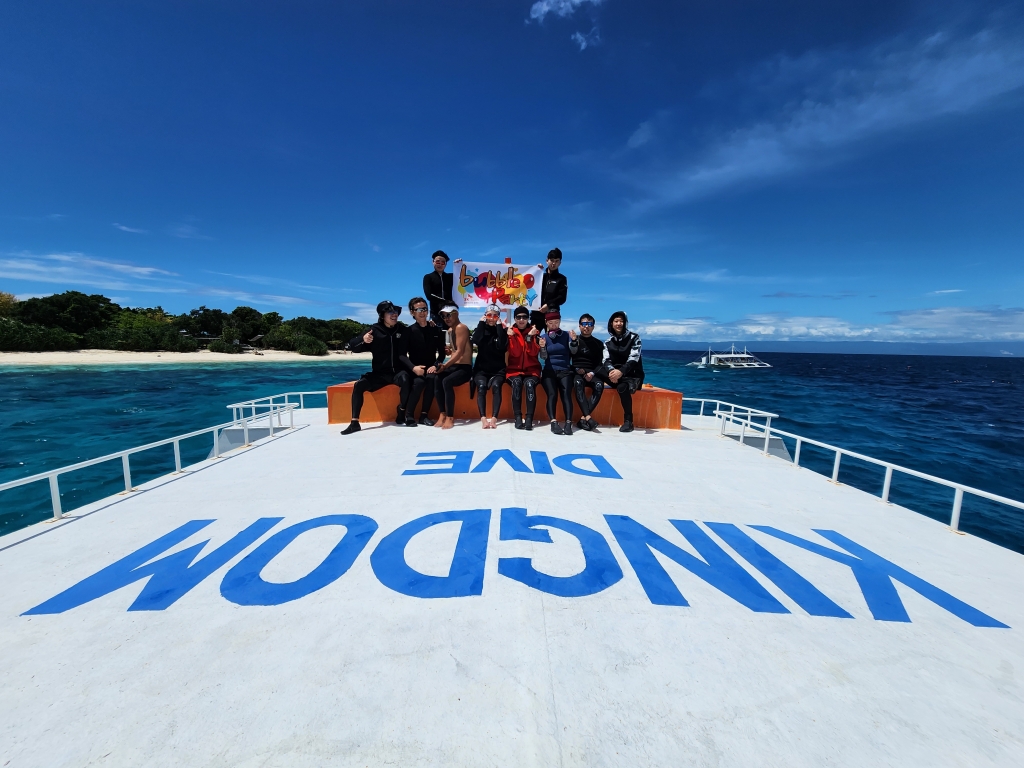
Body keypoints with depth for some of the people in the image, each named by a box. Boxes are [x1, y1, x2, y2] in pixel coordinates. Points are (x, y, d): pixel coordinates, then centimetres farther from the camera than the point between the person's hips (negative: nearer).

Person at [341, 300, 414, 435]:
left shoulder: (402, 330, 0)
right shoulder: (375, 330, -3)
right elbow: (352, 346, -7)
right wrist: (363, 339, -29)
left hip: (398, 371, -1)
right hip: (380, 373, 1)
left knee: (405, 379, -34)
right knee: (358, 385, -20)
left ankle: (402, 411, -9)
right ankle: (355, 423, -12)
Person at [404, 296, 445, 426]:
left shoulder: (436, 330, 9)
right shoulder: (408, 331, 0)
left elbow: (441, 353, 9)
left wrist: (435, 366, -10)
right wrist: (413, 367, -21)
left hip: (430, 368, 2)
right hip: (415, 370, -2)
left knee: (432, 379, -32)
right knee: (419, 382, -33)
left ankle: (424, 414, -21)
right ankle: (408, 414, -15)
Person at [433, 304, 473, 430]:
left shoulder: (461, 328, -10)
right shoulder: (450, 330, 17)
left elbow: (460, 351, -20)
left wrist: (445, 365, -25)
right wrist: (448, 350, 2)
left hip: (465, 368, -7)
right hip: (453, 366, 7)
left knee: (447, 381, -32)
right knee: (436, 379, -22)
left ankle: (450, 417, -21)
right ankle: (443, 414, -15)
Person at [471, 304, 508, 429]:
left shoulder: (502, 330, 6)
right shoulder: (481, 329, 9)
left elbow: (503, 346, -15)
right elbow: (475, 340, -14)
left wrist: (499, 326, -11)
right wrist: (482, 323, -8)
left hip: (498, 369, 0)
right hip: (481, 368, 1)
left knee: (496, 386, -30)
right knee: (481, 386, -29)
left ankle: (494, 418, -35)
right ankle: (483, 418, -35)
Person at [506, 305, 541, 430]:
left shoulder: (534, 331, 5)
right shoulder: (511, 332, 4)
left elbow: (534, 352, -8)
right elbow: (515, 353, -9)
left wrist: (529, 337, -19)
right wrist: (512, 336, -20)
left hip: (531, 369, 0)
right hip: (514, 368, 0)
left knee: (530, 384, -31)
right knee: (517, 383, -32)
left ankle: (529, 418, -27)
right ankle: (518, 417, -26)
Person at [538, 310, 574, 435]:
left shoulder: (566, 335, 8)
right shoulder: (543, 336, 8)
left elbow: (573, 352, 2)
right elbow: (544, 357, 2)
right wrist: (542, 347, -18)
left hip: (565, 370, 0)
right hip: (549, 371, 0)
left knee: (566, 393, -24)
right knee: (552, 394, -24)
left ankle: (568, 423, -32)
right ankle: (554, 422, -34)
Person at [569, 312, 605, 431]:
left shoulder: (598, 343, 16)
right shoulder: (573, 340, 12)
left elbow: (600, 363, 9)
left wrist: (592, 373, -10)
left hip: (592, 373, 2)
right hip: (576, 372, -1)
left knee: (599, 385, -31)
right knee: (578, 383, -36)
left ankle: (583, 419, -35)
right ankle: (588, 417, -45)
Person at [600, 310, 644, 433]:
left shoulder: (634, 338, -3)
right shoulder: (608, 342, 8)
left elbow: (633, 359, -17)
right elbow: (606, 361, -7)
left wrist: (621, 372, -38)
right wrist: (611, 371, -32)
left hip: (633, 375, -3)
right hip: (616, 374, 3)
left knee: (622, 387, -36)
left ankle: (628, 421, -27)